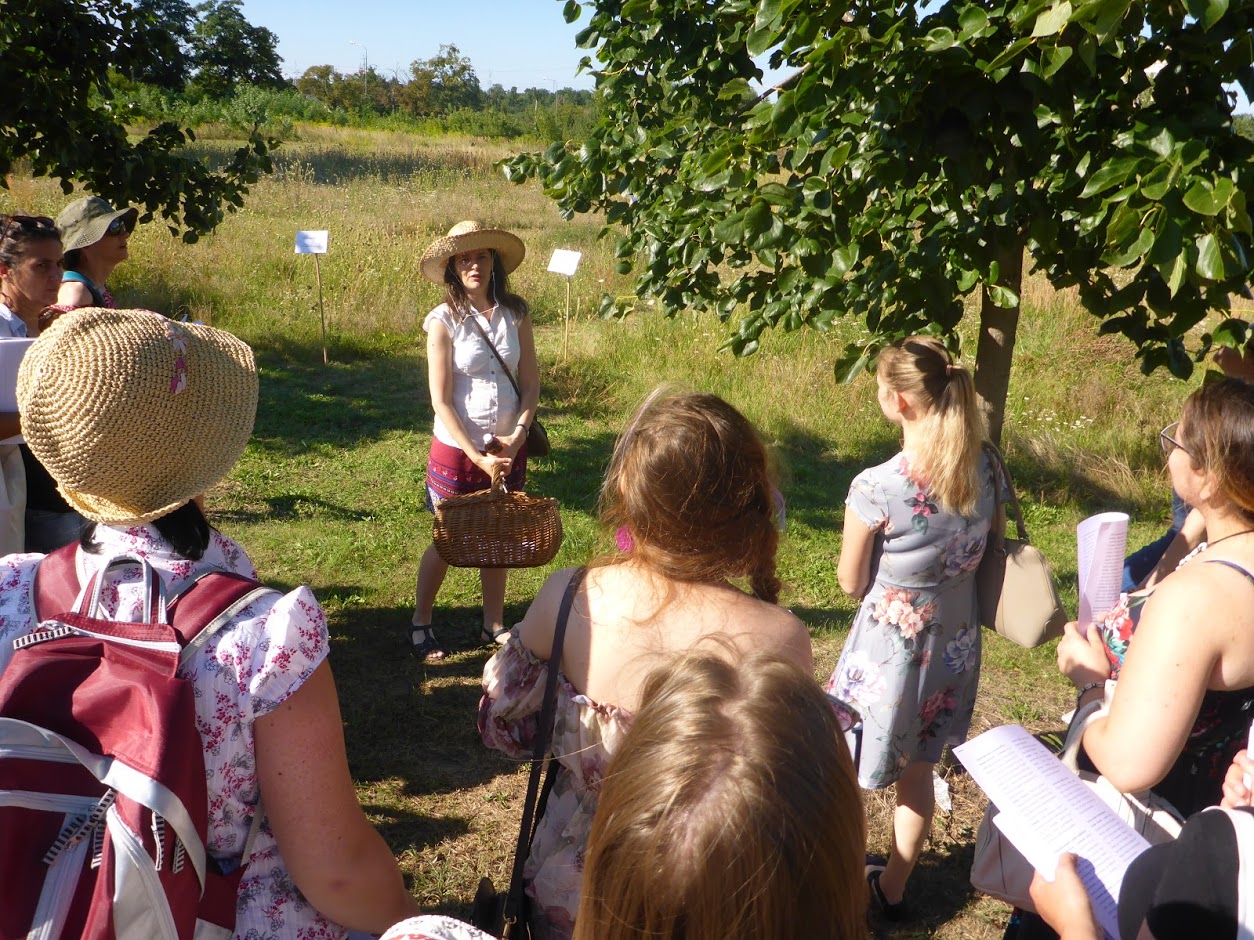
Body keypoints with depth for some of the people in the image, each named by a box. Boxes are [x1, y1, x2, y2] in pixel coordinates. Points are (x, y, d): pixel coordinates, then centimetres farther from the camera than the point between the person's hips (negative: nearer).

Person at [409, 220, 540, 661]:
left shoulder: (515, 313, -2)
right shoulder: (444, 320, -11)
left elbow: (531, 383, 2)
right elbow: (441, 401, -13)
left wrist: (518, 434, -13)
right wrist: (477, 456, -17)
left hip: (508, 448, 3)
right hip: (457, 449, -3)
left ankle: (494, 625, 32)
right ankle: (420, 622, 29)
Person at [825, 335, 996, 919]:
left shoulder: (875, 487, -26)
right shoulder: (983, 469, -9)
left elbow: (850, 583, -12)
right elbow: (986, 547, 6)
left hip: (889, 648, -5)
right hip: (955, 646, 6)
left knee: (848, 775, 17)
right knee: (918, 771, 23)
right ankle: (893, 887, 41)